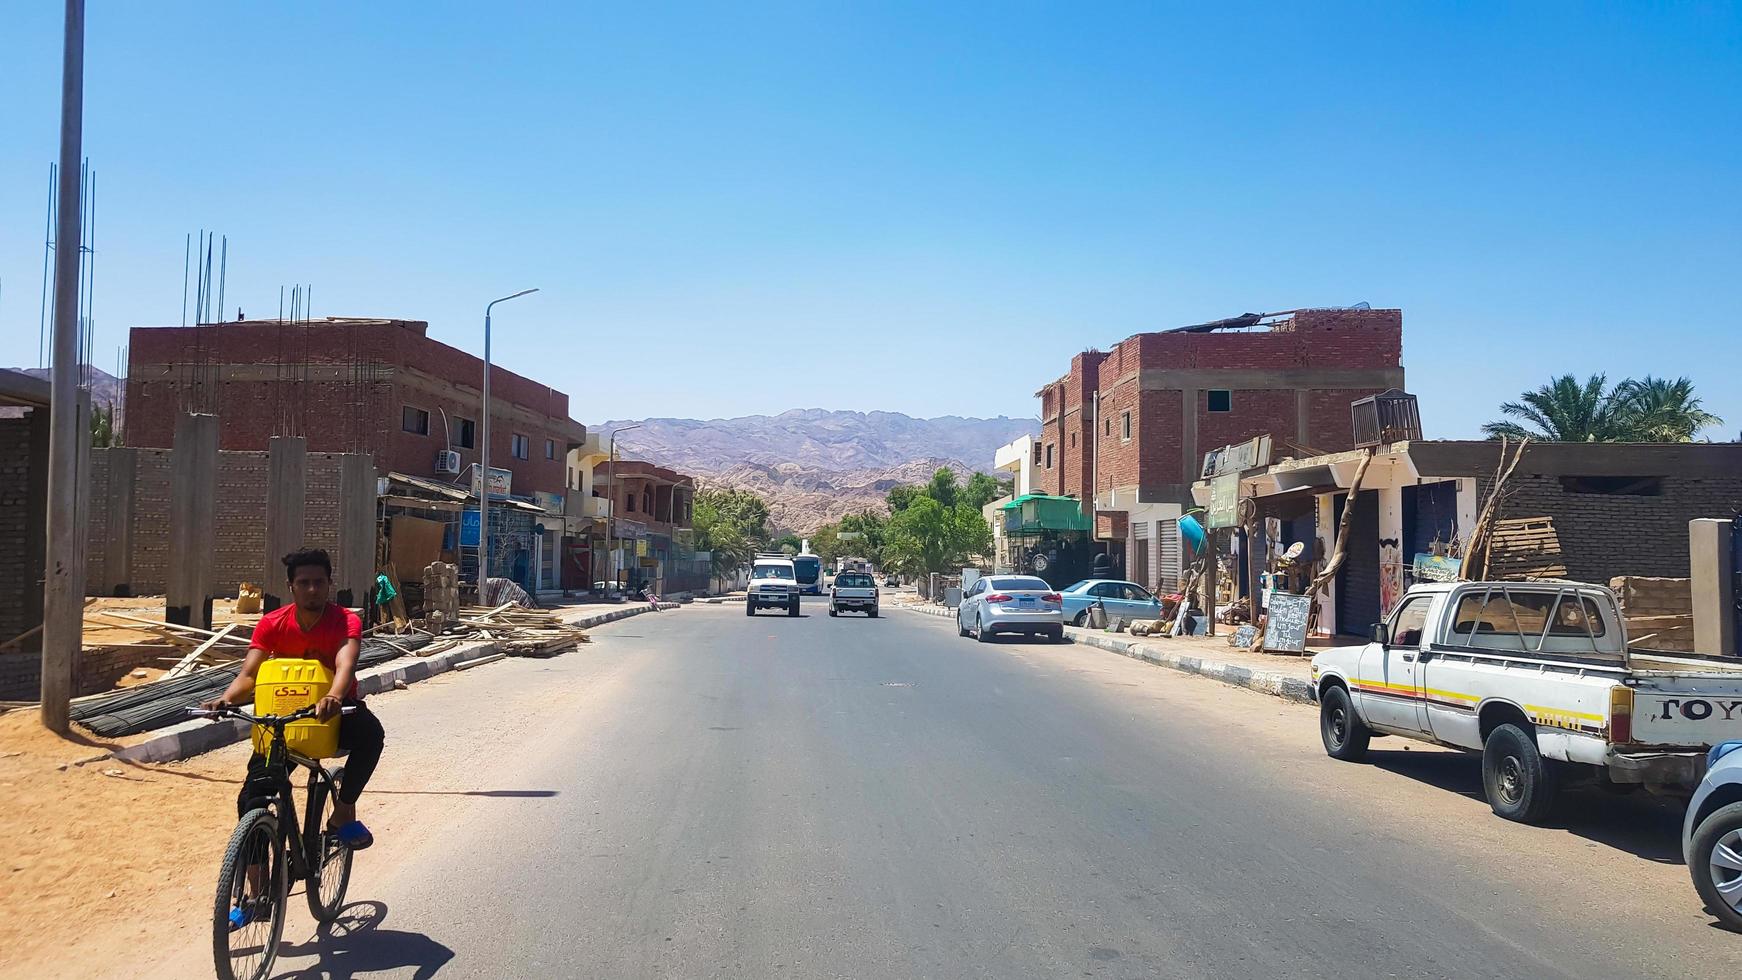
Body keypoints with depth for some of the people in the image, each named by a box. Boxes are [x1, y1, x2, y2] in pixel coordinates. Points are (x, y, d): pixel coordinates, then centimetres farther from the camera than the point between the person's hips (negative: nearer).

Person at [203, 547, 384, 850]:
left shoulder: (346, 621, -19)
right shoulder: (272, 624, -10)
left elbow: (345, 665, -37)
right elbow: (249, 673, -19)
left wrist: (334, 698, -60)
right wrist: (225, 699, -42)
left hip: (333, 711, -2)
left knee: (370, 732, -36)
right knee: (252, 800, -13)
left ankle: (344, 811, -14)